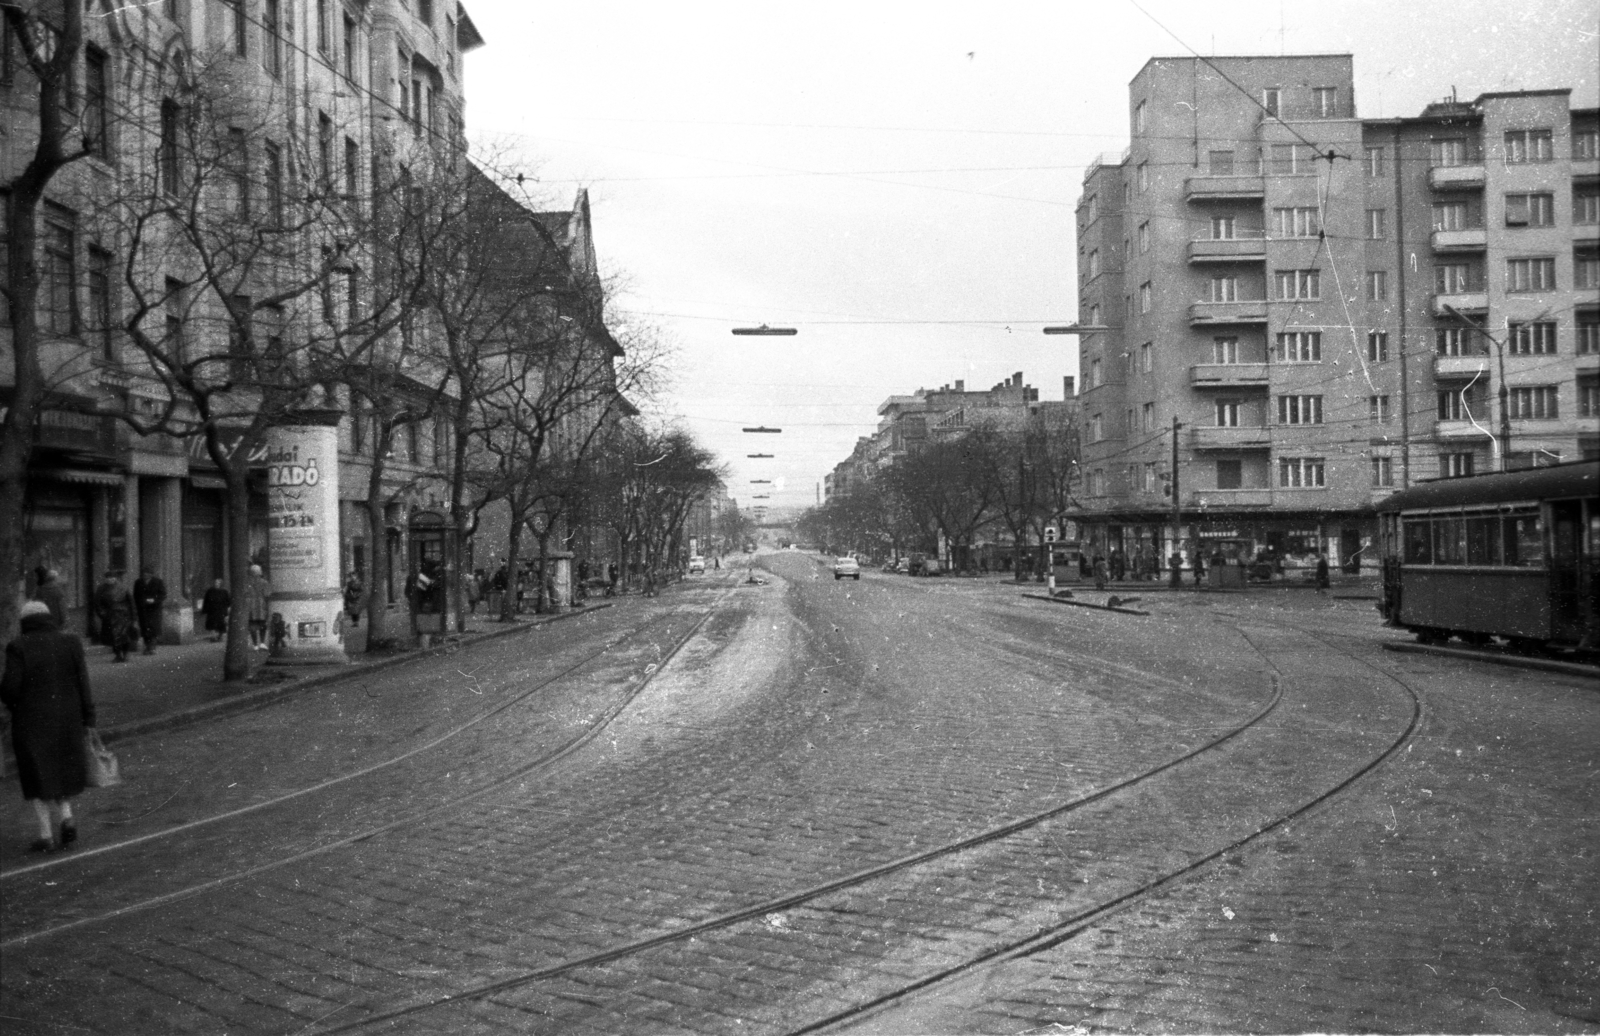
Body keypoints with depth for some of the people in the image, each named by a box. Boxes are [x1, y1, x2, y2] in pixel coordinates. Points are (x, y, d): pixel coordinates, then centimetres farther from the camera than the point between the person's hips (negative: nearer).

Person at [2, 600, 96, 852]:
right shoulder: (70, 643, -1)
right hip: (66, 719, 3)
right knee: (64, 768, 22)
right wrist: (87, 719, 2)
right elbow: (83, 683, -3)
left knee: (37, 776, 9)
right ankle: (66, 815, 2)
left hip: (31, 722, -3)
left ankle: (46, 835, 8)